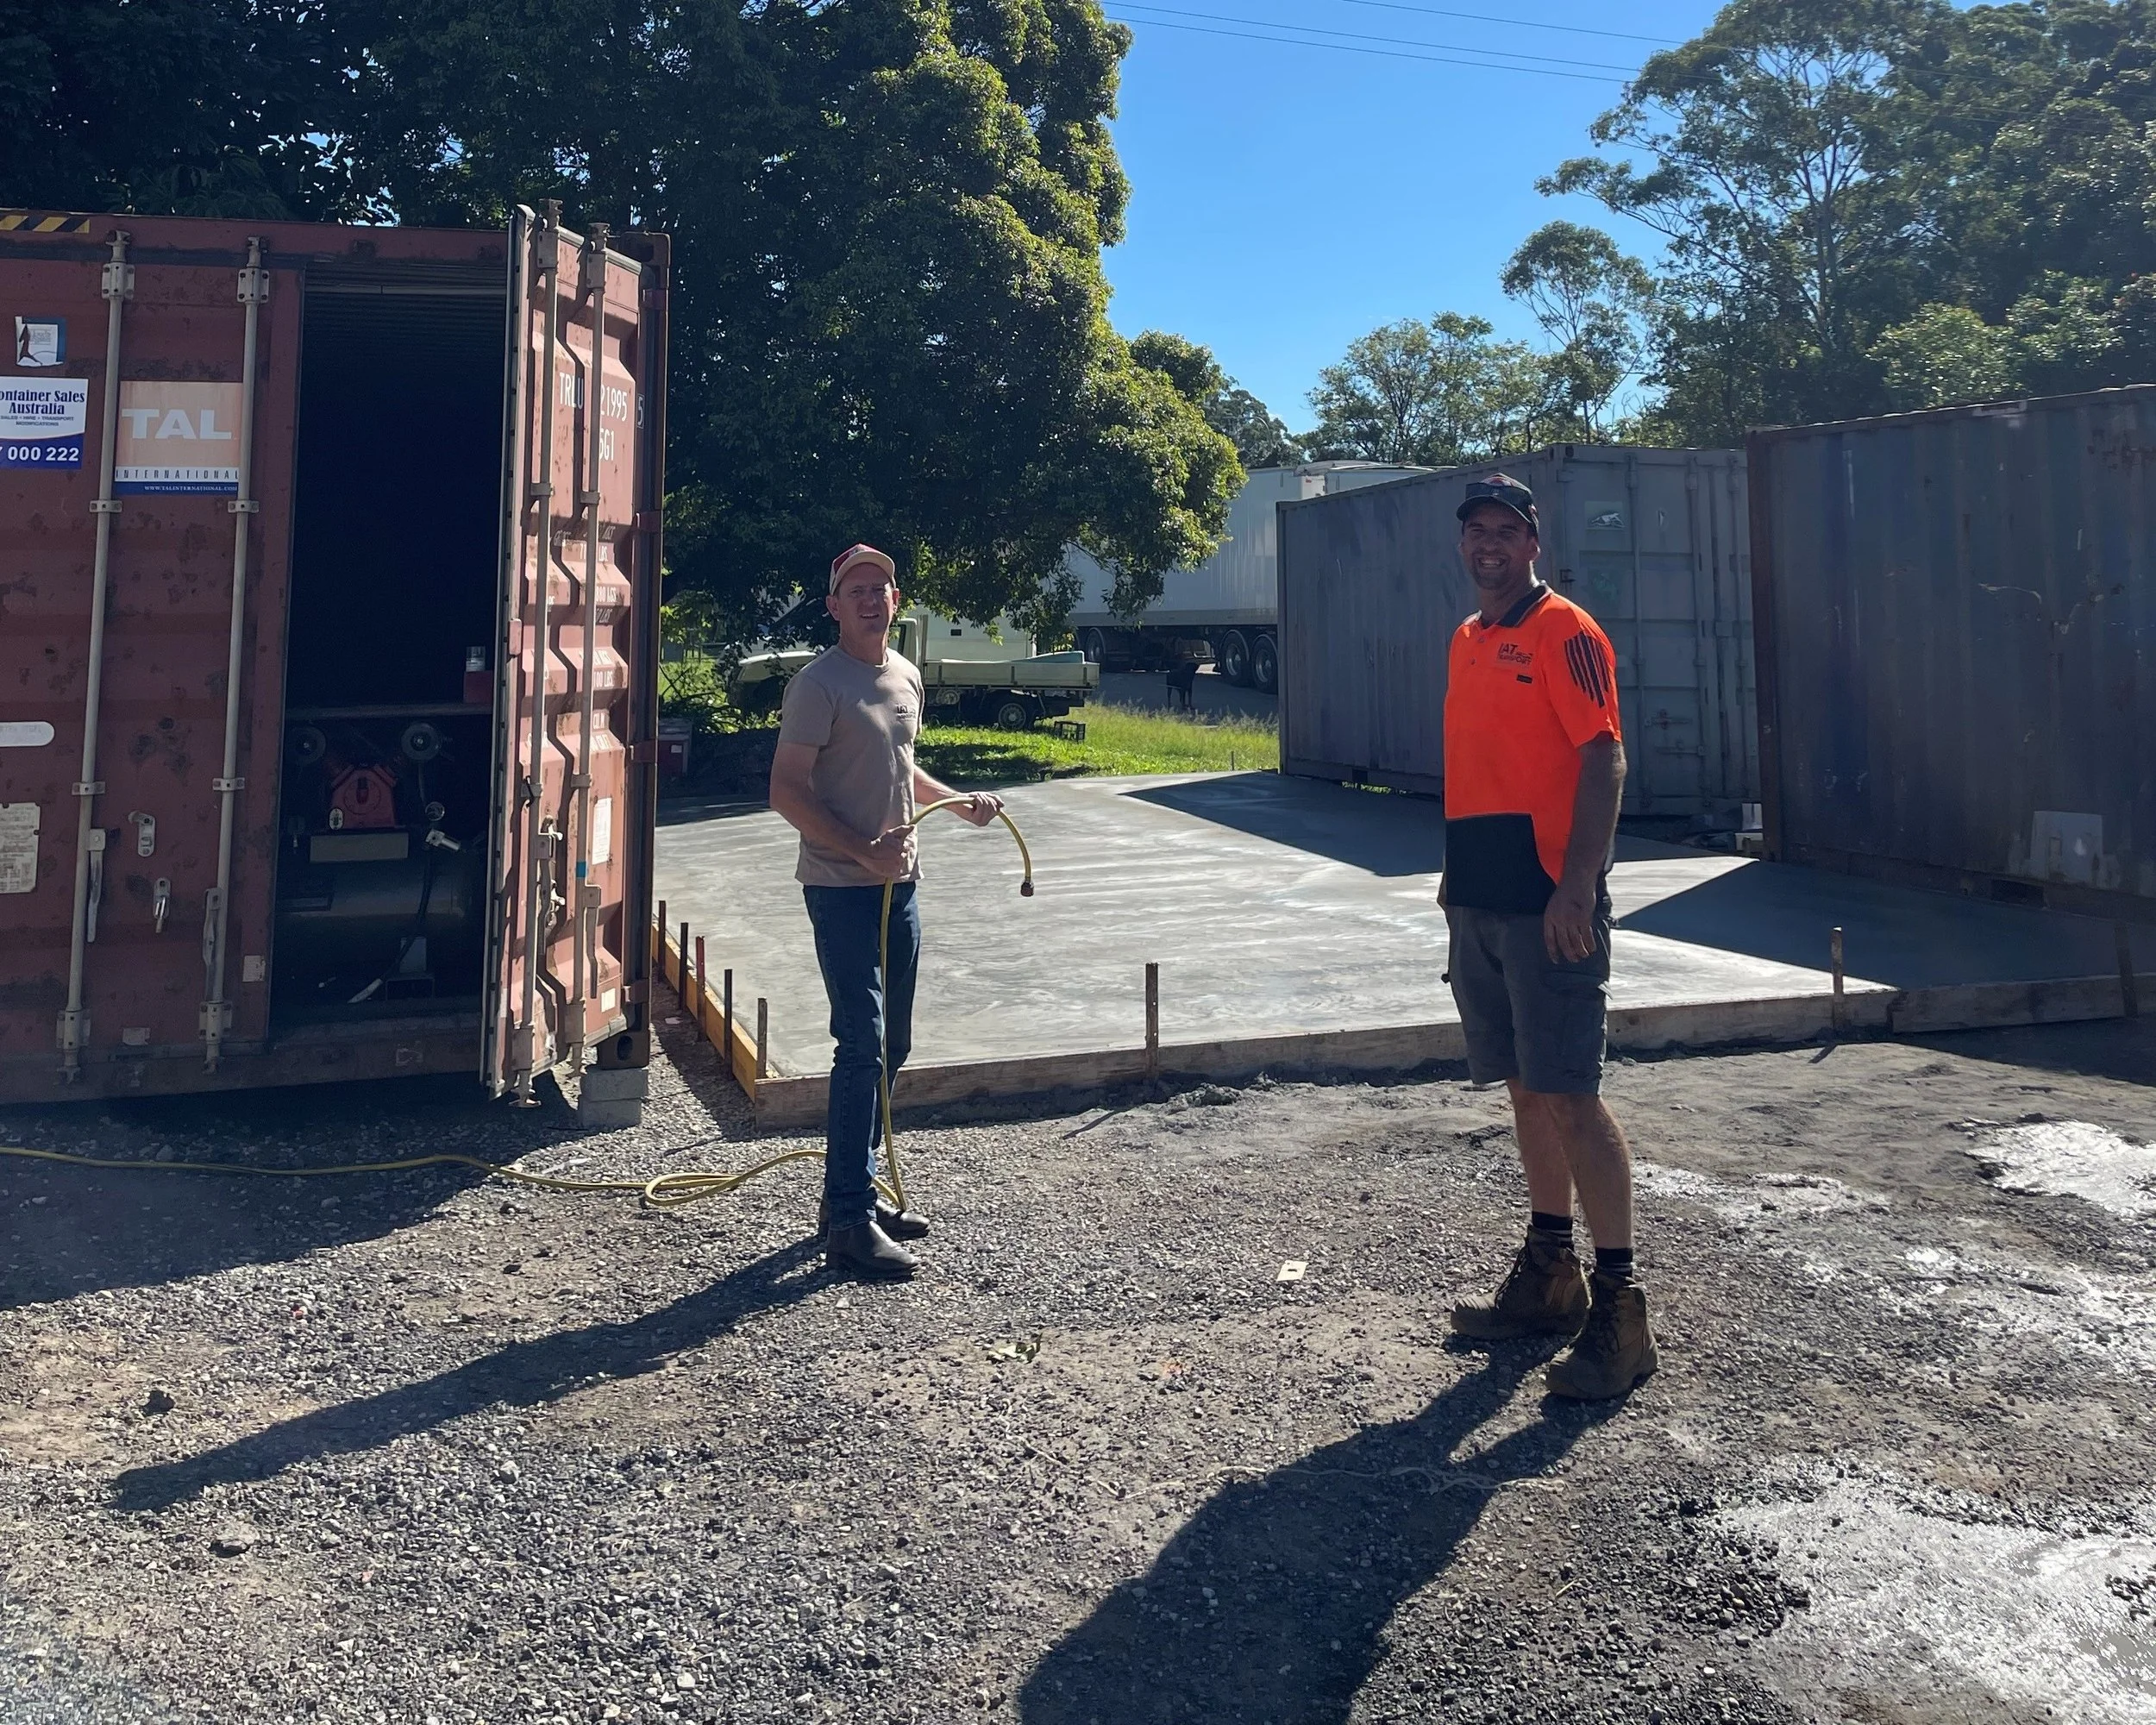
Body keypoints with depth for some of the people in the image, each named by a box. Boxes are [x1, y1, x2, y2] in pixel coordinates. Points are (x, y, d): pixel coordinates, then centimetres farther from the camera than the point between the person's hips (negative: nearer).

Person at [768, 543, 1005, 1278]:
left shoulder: (906, 677, 13)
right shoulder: (819, 684, -12)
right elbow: (787, 791, -16)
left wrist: (960, 801, 12)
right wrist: (864, 852, -23)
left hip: (898, 885, 8)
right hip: (841, 888, -8)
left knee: (889, 1046, 13)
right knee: (861, 1044, -12)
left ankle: (856, 1189, 26)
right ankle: (849, 1223, -5)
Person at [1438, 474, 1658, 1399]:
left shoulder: (1563, 631, -7)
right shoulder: (1467, 639, 17)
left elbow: (1605, 760, -14)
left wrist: (1578, 887, -22)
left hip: (1548, 901, -8)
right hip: (1480, 902, 8)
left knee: (1569, 1096, -8)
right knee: (1526, 1090, 14)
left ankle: (1619, 1307, 2)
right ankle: (1548, 1274, 26)